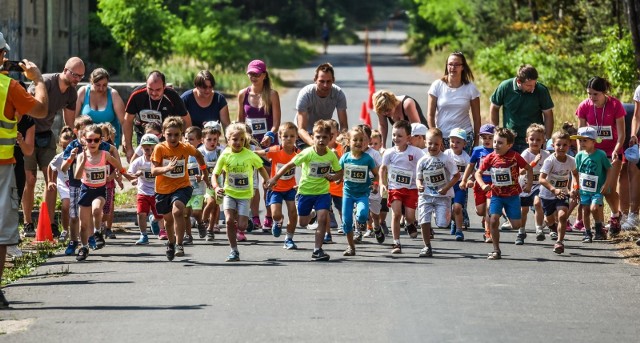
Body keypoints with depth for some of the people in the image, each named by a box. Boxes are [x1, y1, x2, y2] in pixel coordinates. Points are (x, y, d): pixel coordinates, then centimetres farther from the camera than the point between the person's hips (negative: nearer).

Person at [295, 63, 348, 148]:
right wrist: (313, 143, -51)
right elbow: (301, 129, -31)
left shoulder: (338, 93, -19)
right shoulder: (305, 94, -27)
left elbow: (344, 125, -18)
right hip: (305, 136, -2)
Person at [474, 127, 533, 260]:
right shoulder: (490, 157, -7)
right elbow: (478, 173, 1)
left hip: (513, 195, -1)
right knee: (493, 220, -15)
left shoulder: (514, 156, -12)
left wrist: (529, 184, -6)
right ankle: (496, 250, -2)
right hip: (496, 195, 1)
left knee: (516, 224, -2)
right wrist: (483, 185, -16)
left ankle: (521, 229, 38)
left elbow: (529, 169, 1)